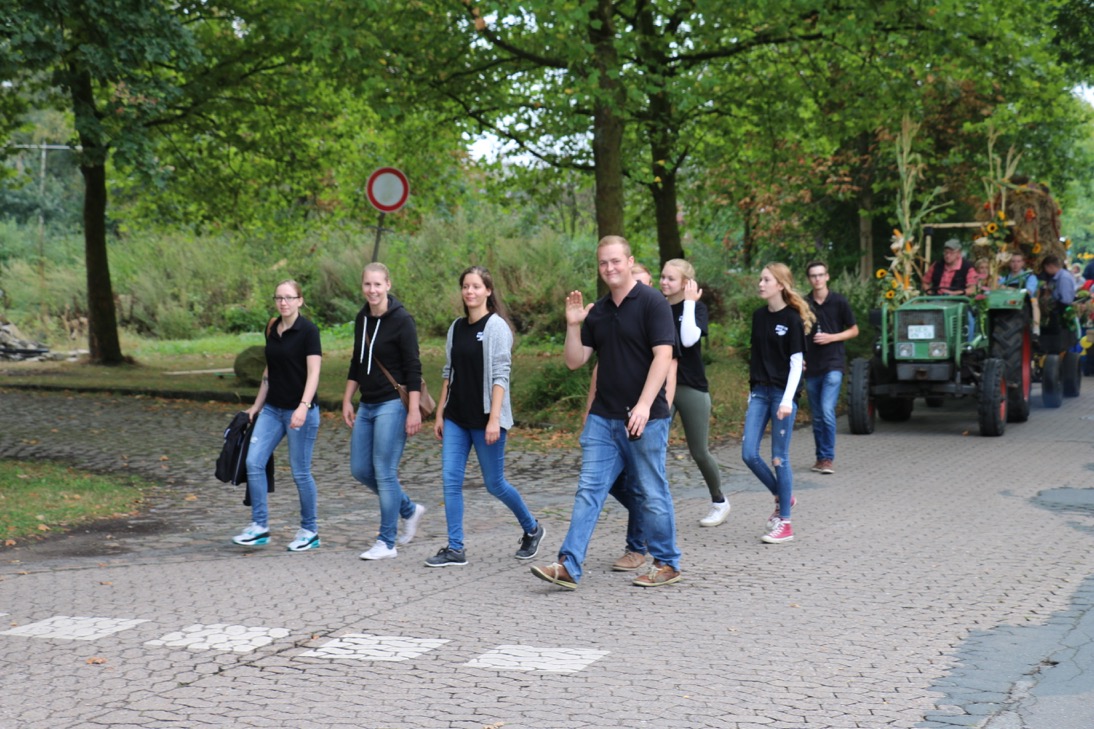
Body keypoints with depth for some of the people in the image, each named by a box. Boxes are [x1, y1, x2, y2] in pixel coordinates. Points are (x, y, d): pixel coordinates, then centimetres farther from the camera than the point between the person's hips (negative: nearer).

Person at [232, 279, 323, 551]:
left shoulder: (308, 331, -11)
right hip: (272, 409, 7)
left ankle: (310, 531, 14)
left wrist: (304, 406, -29)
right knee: (253, 461, -4)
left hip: (299, 410, -7)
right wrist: (256, 405, 20)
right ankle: (259, 526, 3)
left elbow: (313, 373, -17)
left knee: (300, 472, -1)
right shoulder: (272, 330, 10)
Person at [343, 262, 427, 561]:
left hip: (392, 404, -8)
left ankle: (387, 542, 4)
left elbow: (413, 368, -14)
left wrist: (414, 410, -19)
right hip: (367, 405, 8)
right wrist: (347, 400, 16)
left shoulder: (401, 320, -12)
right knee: (360, 469, 10)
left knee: (384, 472, -6)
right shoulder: (361, 318, 9)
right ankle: (409, 510, 28)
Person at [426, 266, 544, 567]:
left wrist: (494, 419, -20)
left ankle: (532, 529, 25)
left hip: (485, 418, -6)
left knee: (494, 483, 2)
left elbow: (500, 376, -14)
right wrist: (440, 413, 12)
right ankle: (455, 548, 3)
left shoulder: (496, 326, -8)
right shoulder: (456, 328, 11)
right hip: (456, 418, 6)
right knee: (451, 480, -2)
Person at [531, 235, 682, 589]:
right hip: (603, 417, 6)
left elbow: (663, 355, -15)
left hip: (645, 418, -6)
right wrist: (572, 325, -5)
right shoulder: (597, 312, 12)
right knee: (588, 490, 0)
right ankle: (568, 566, -3)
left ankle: (666, 563, 17)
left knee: (652, 493, 3)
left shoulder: (652, 303, -7)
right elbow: (574, 361, 11)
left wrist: (644, 405, -23)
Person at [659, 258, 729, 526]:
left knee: (699, 452, 5)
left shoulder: (696, 308, -4)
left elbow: (689, 339, -23)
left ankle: (719, 501, 28)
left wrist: (689, 302, -17)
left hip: (692, 388, -4)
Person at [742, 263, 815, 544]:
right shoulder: (759, 316, 10)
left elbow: (796, 363, -10)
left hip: (782, 393, -6)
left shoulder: (792, 319, -8)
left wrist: (788, 400, -18)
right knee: (749, 454, -1)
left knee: (779, 458, -3)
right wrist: (752, 392, 15)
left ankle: (784, 522, 7)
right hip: (760, 391, 6)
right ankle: (783, 497, 22)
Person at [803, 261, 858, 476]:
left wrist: (832, 337, -9)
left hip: (833, 363, -3)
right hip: (811, 366, 3)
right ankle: (821, 457, 19)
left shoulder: (839, 301, -1)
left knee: (827, 411, -16)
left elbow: (854, 330, 5)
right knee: (817, 416, 9)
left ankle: (828, 458, -9)